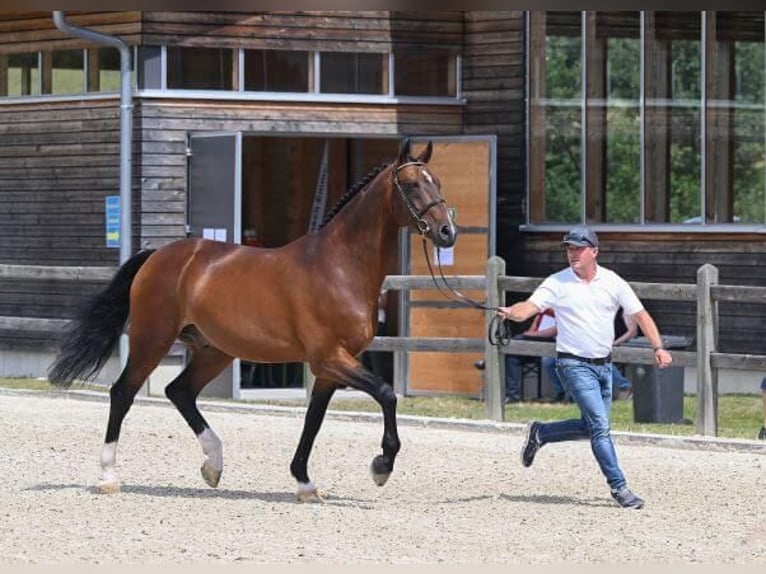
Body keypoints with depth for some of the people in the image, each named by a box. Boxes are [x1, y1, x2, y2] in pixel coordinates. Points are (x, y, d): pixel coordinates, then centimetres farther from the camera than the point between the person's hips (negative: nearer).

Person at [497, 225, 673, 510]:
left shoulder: (613, 282, 2)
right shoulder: (557, 283, -6)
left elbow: (640, 315, 3)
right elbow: (530, 307, -17)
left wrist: (658, 348, -9)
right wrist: (511, 313, -41)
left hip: (604, 365, 5)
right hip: (574, 365, -5)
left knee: (592, 427, 12)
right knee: (600, 425, -12)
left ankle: (540, 433, 31)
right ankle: (618, 486, -6)